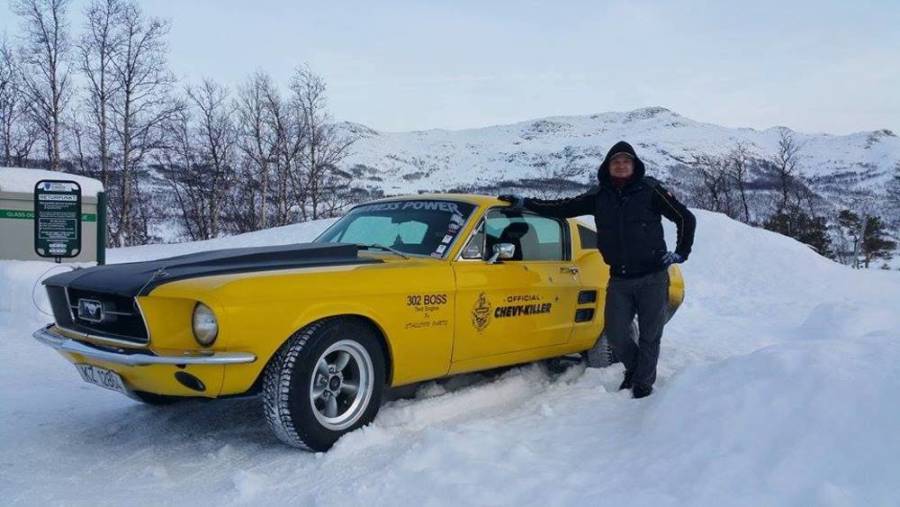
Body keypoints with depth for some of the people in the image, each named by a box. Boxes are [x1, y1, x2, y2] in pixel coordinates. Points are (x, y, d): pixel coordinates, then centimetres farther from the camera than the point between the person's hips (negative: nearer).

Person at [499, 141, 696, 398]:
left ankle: (643, 383, 23)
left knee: (649, 335, 4)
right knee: (615, 334, 5)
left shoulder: (650, 190, -3)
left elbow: (685, 218, 3)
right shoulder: (599, 196, 7)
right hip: (619, 281, 3)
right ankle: (634, 369, 34)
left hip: (652, 278, -3)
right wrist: (524, 203, 7)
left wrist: (681, 253, 0)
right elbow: (563, 208, 10)